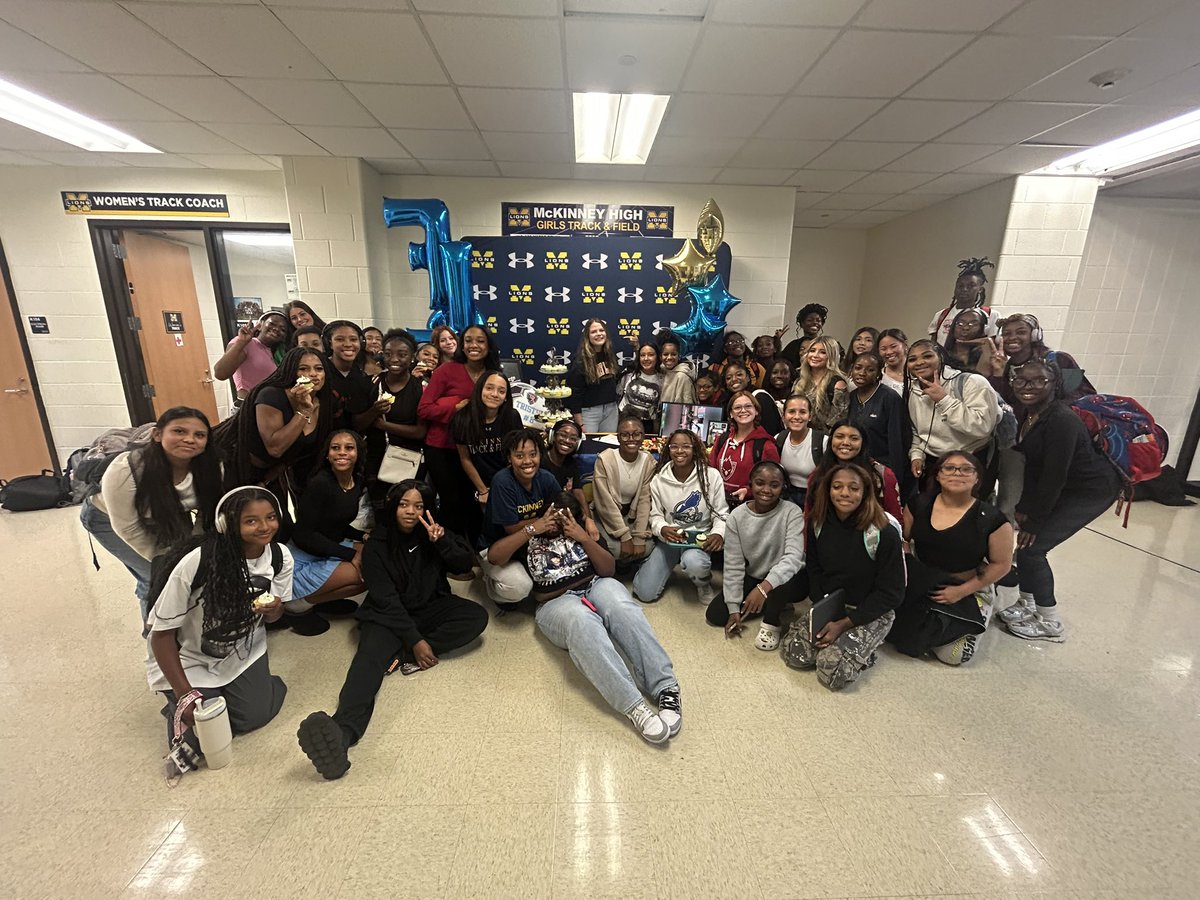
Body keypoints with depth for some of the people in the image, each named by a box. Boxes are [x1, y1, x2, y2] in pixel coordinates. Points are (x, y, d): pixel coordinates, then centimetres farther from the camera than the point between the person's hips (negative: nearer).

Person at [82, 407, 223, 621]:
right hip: (109, 518, -3)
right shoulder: (124, 470, -36)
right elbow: (128, 528, -25)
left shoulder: (210, 467, -27)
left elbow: (207, 514, -11)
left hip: (167, 516, 4)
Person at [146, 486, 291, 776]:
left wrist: (273, 610, -25)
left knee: (256, 715, -9)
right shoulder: (196, 562, -32)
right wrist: (185, 693, -22)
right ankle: (179, 706, 21)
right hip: (188, 657, -3)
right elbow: (162, 633, -19)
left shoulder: (281, 557, -18)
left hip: (242, 651, 3)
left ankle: (225, 689, 22)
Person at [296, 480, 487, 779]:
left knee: (477, 616, -23)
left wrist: (442, 542, -24)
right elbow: (385, 600, -15)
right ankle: (342, 731, -58)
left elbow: (466, 564, -5)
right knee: (370, 656, -33)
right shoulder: (377, 544, -9)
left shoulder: (432, 533, -1)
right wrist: (414, 639, -23)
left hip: (430, 608, 3)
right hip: (388, 616, -3)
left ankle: (404, 656, -26)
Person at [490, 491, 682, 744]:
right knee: (581, 621, -38)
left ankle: (666, 688, -37)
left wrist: (584, 538, -5)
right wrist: (533, 529, -6)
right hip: (557, 604, -2)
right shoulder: (530, 540, 16)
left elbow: (608, 569, 8)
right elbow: (494, 555, -2)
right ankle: (634, 706, -44)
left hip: (596, 587, 2)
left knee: (622, 608, -34)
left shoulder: (581, 533, 19)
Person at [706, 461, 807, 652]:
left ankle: (771, 622, -9)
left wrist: (764, 587, -45)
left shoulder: (792, 513, -18)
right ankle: (774, 605, 10)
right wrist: (734, 608, -12)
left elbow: (794, 557, -32)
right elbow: (733, 565, -9)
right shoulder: (737, 516, -10)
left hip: (786, 579, -3)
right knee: (714, 614, -8)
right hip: (752, 578, 4)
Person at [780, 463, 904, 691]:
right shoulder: (818, 524, -5)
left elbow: (890, 593, -15)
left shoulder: (884, 534, -20)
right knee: (794, 654, -10)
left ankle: (865, 650, 10)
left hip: (871, 613, -4)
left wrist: (844, 624, -18)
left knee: (833, 673, -19)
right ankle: (833, 642, 15)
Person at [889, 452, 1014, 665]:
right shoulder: (919, 504, -5)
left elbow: (1001, 564, -5)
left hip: (968, 592, -2)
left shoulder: (991, 518, -13)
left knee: (952, 656, -12)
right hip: (918, 584, 2)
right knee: (896, 629, -17)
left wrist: (961, 591, -12)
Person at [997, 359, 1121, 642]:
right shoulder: (1028, 415, -3)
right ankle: (1026, 605, 26)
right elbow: (1032, 464, 3)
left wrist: (1034, 520, -17)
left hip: (1091, 490, -7)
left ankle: (1050, 623, 9)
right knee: (1025, 541, 6)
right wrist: (1024, 507, -1)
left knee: (1030, 547, -9)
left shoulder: (1061, 420, -28)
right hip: (1067, 487, 8)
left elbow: (1054, 477, -25)